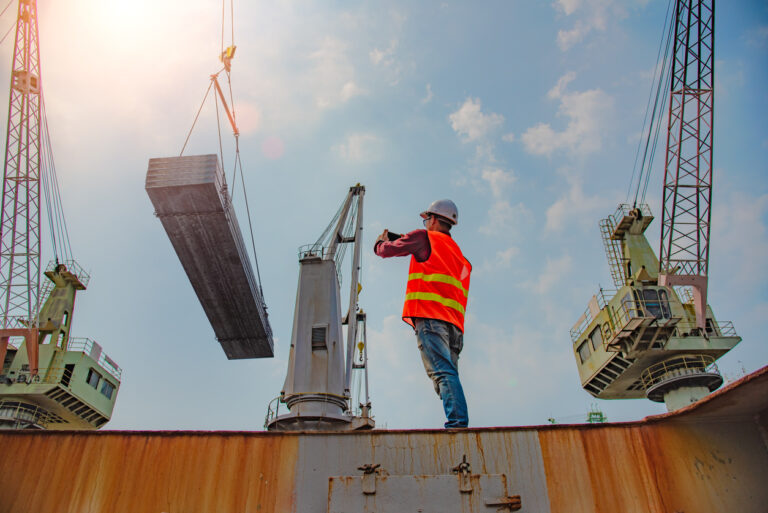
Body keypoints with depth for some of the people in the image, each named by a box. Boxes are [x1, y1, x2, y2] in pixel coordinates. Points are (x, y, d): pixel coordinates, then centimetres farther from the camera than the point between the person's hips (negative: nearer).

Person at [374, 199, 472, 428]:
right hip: (454, 323, 8)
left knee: (443, 372, -19)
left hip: (430, 316, -7)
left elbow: (386, 250, 12)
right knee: (448, 373, 3)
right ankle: (459, 423, -7)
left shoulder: (425, 237, 9)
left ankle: (457, 422, -29)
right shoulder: (457, 251, 30)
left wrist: (381, 241, 36)